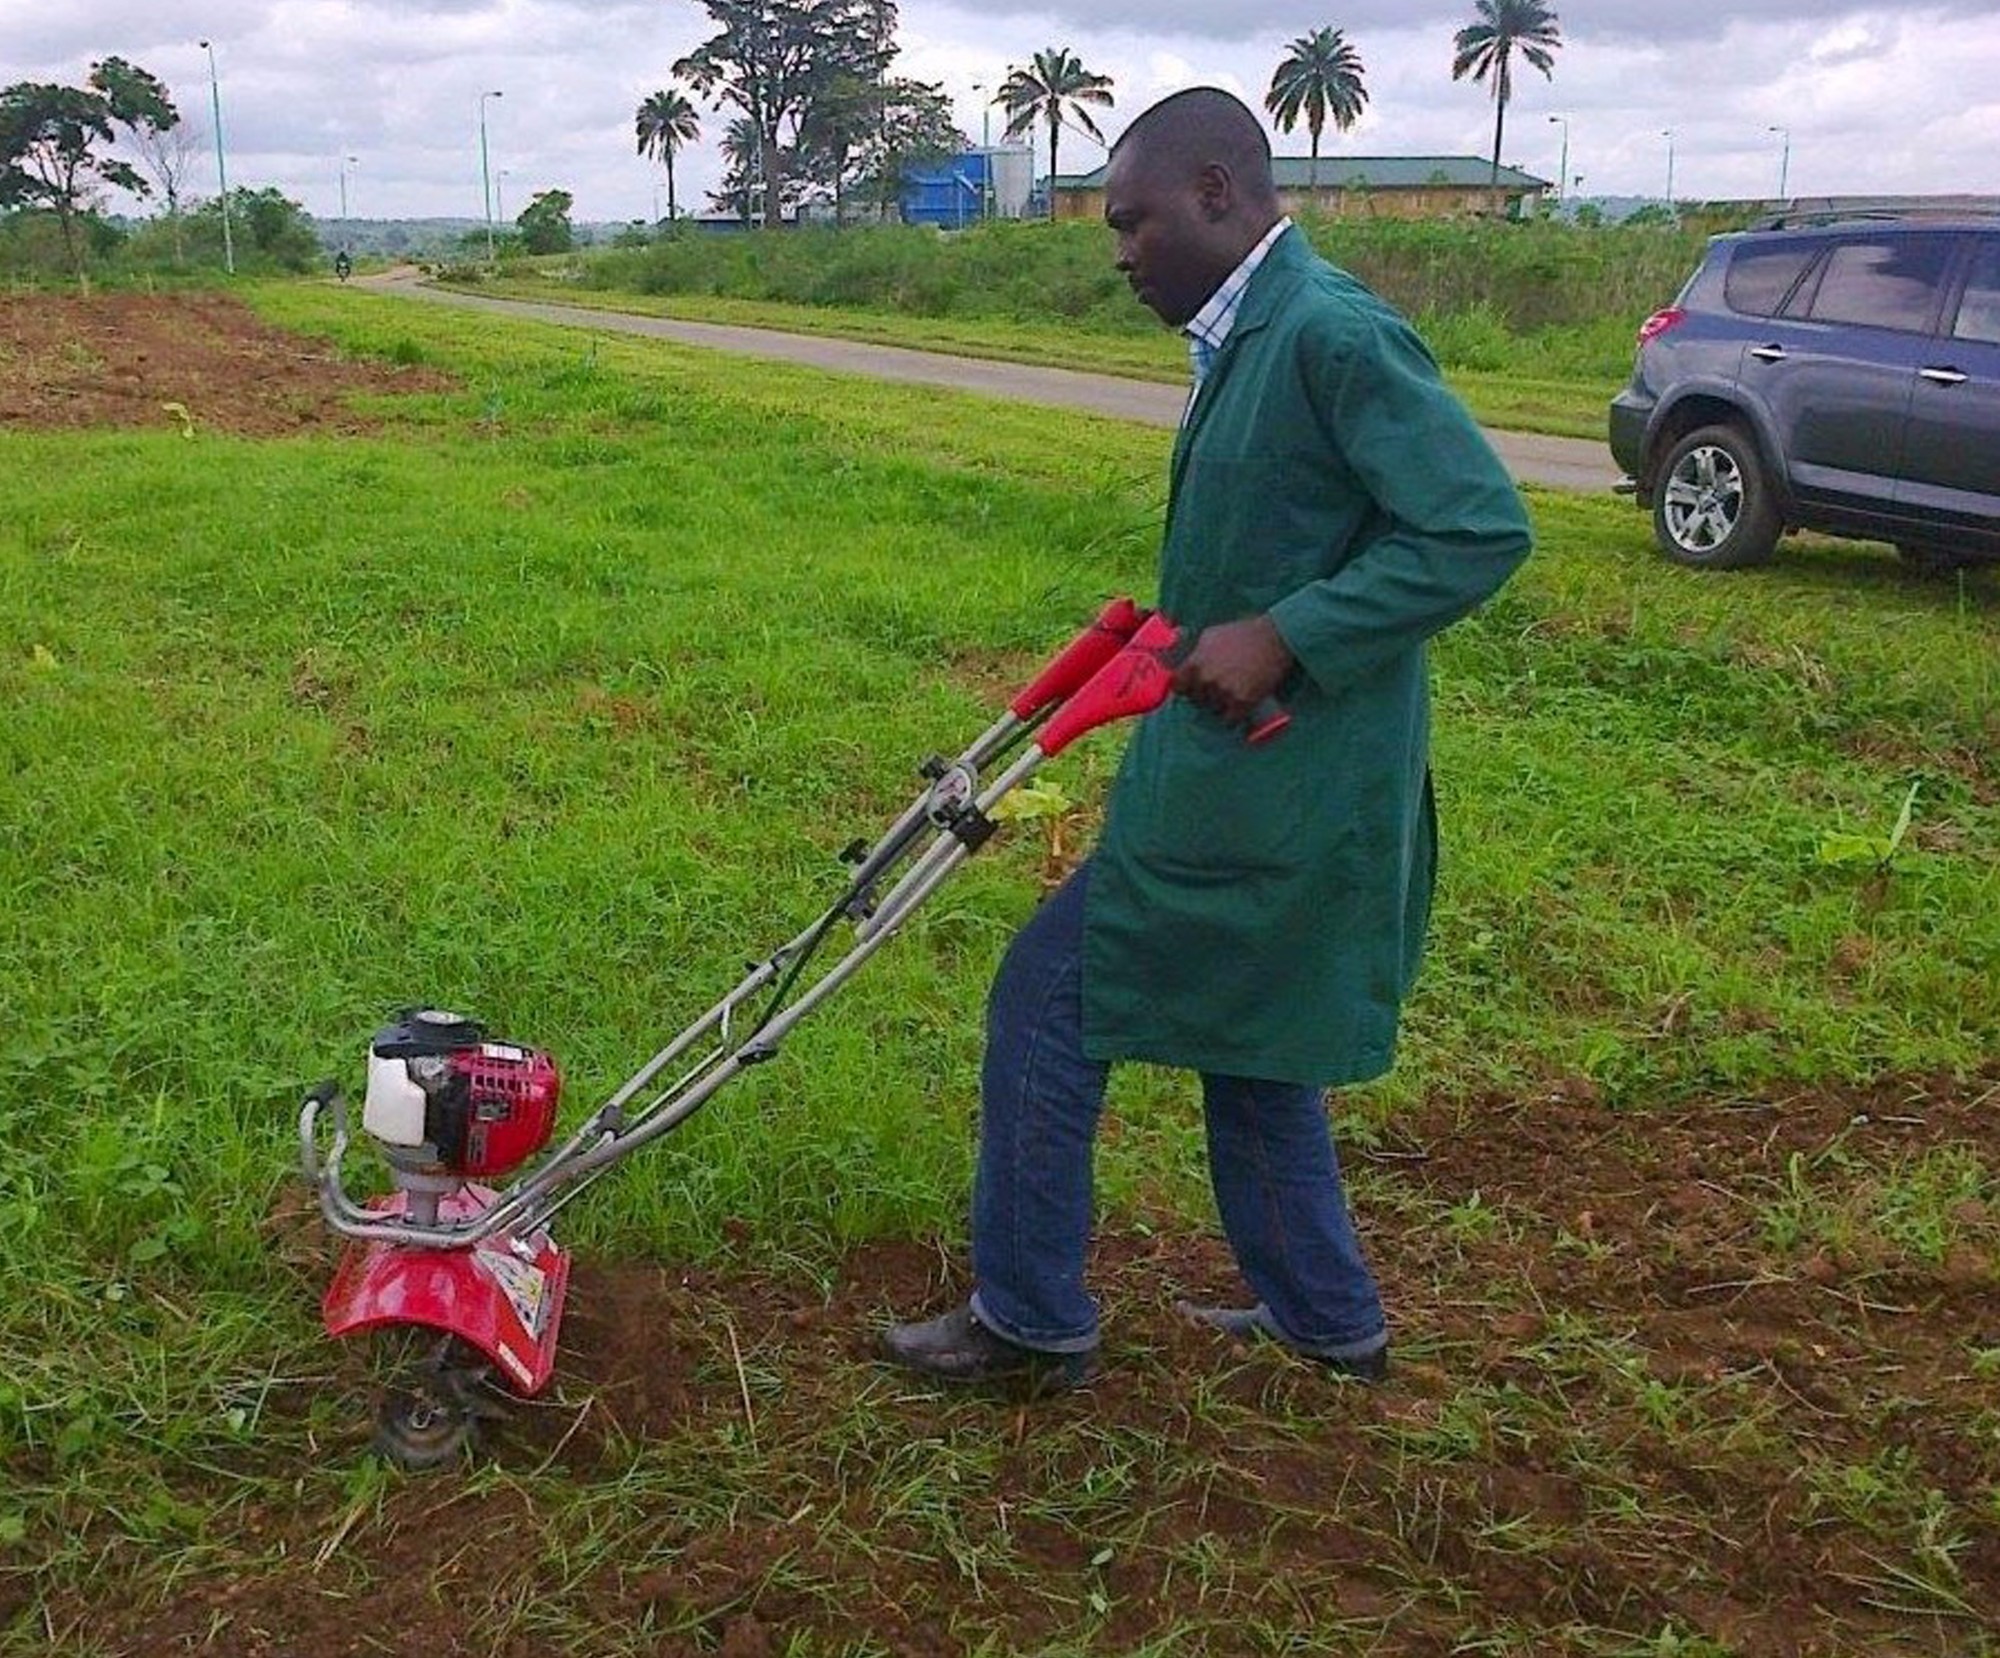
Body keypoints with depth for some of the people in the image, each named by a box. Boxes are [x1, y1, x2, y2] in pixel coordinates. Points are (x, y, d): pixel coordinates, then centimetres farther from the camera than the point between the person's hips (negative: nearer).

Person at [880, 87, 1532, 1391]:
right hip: (1258, 766, 10)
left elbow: (1485, 529, -24)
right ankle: (1325, 1314, 37)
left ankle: (1032, 1319, 16)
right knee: (1247, 1035, 21)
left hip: (1266, 788, -10)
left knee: (1048, 1000, 0)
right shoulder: (1253, 336, 10)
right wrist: (1181, 630, 11)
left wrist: (1282, 638, -25)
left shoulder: (1332, 334, -19)